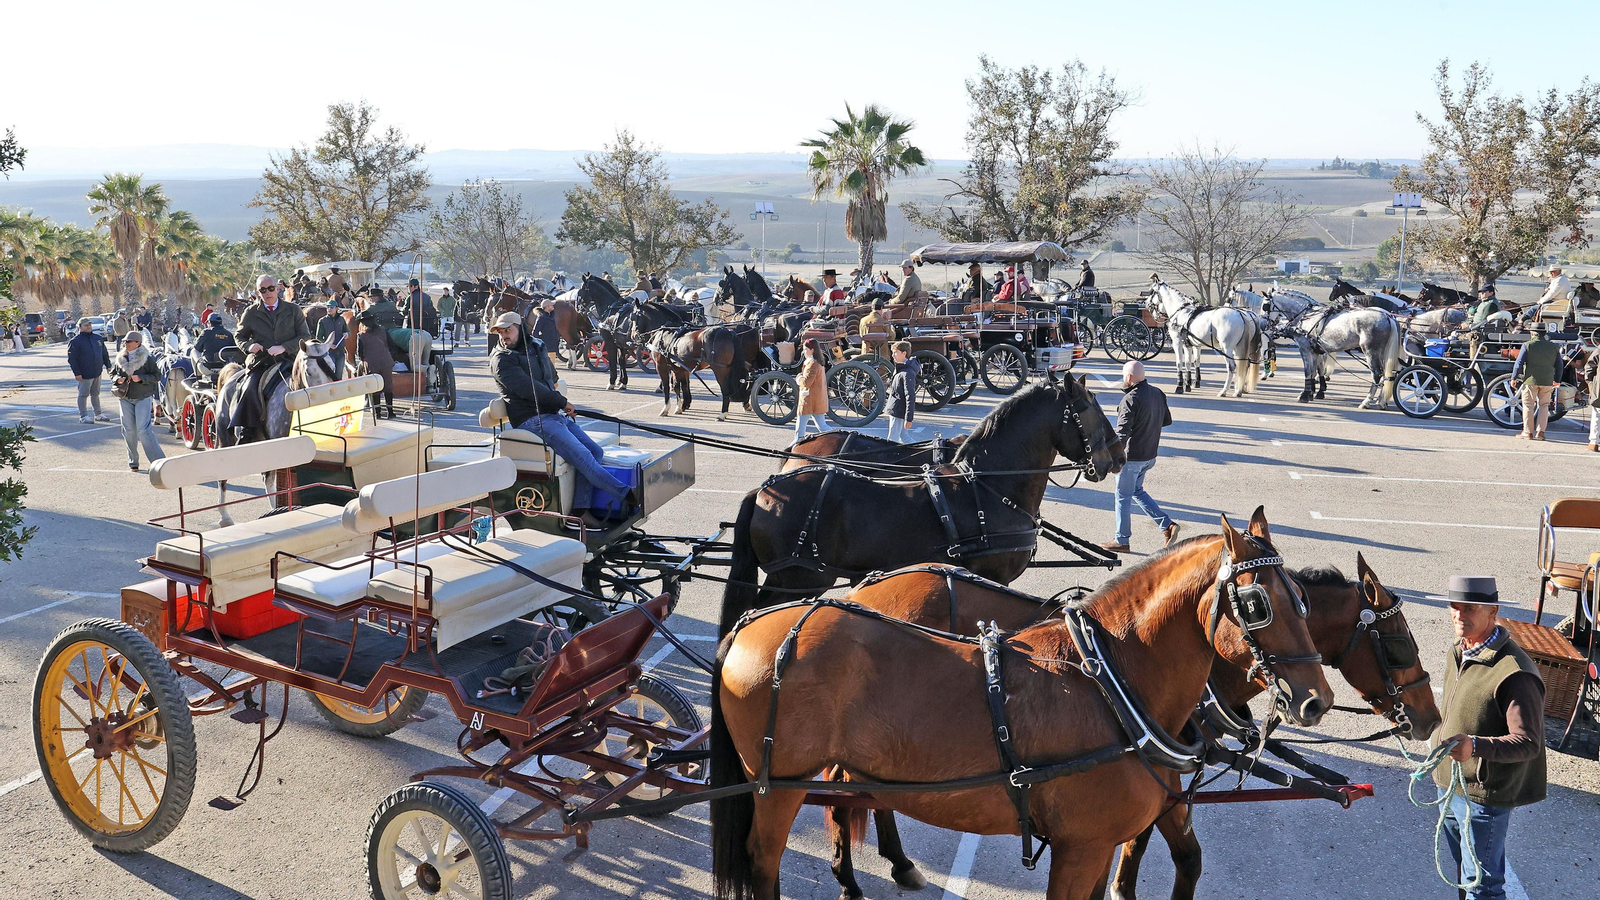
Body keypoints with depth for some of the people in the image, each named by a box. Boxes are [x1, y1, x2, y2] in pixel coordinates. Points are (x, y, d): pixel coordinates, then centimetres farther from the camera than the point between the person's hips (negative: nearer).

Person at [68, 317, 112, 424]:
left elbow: (104, 354, 19)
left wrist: (108, 366, 14)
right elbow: (71, 359, -12)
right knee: (83, 394, 1)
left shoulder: (97, 338, 10)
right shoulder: (75, 341, -10)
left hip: (97, 373, 6)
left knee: (95, 393, 16)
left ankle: (98, 414, 23)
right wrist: (77, 373, -16)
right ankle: (83, 416, 7)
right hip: (84, 374, -6)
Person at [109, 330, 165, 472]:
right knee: (129, 430, 7)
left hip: (143, 398, -5)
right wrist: (117, 379, -2)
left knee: (143, 429, -15)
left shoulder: (147, 359, -5)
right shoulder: (120, 359, 9)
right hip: (126, 399, 5)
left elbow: (157, 376, -6)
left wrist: (141, 378, -19)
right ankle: (133, 462, 18)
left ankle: (158, 460, -13)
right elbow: (113, 374, 20)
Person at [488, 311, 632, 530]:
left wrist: (561, 405, 14)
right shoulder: (502, 359, -5)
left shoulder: (536, 347, 17)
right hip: (532, 420, -8)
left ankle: (581, 510, -9)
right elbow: (527, 388, -16)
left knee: (595, 451, -3)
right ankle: (626, 496, -17)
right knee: (581, 455, -19)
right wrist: (562, 403, -12)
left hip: (554, 414, 8)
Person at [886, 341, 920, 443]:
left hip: (898, 413, -10)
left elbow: (910, 397, -22)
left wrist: (909, 418, -24)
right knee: (903, 438, 15)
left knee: (892, 441, -6)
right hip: (894, 411, 10)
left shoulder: (907, 373, -19)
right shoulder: (899, 369, 12)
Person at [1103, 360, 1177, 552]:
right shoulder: (1157, 394, 4)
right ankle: (1167, 525, 14)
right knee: (1137, 491, 24)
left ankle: (1121, 541, 15)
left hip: (1132, 457, -8)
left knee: (1123, 497, 5)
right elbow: (1167, 420, 17)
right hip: (1150, 455, 8)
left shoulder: (1131, 400, -22)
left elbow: (1122, 433, -26)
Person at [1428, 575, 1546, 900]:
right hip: (1448, 782, 8)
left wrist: (1475, 746, -43)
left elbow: (1528, 743, -28)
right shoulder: (1458, 653, 3)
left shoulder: (1514, 672, -26)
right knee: (1461, 867, 26)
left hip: (1483, 794, -8)